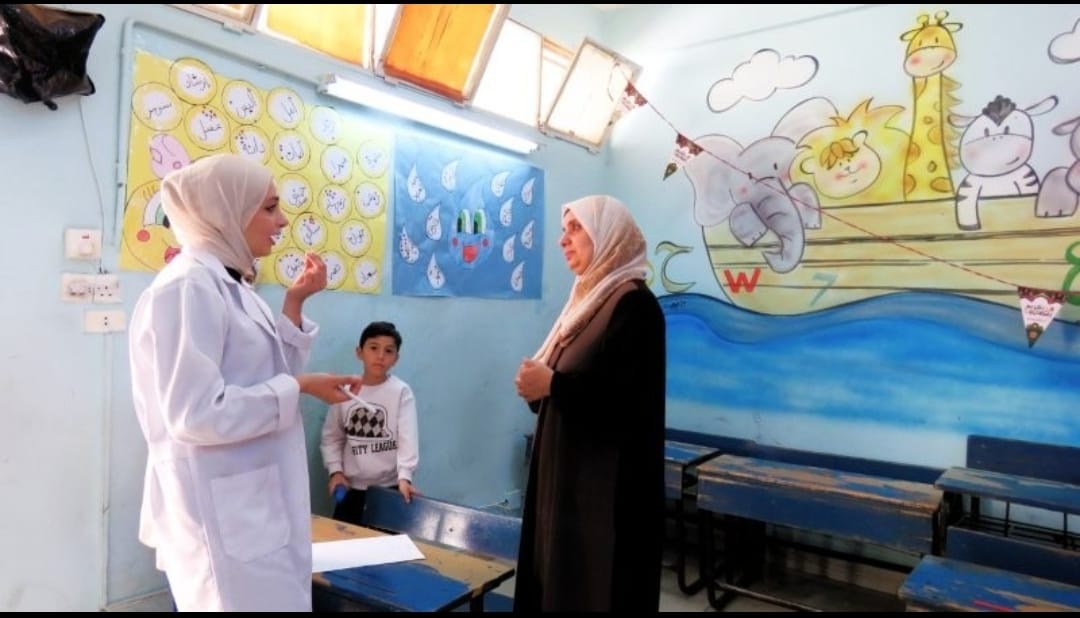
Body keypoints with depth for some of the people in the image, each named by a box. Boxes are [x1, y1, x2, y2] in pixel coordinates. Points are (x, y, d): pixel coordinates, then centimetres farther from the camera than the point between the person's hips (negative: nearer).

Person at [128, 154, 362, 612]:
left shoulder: (232, 286, 10)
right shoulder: (188, 287, -19)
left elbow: (265, 373, 12)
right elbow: (196, 415, -26)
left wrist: (295, 303, 4)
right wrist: (299, 387, -19)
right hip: (222, 510, -9)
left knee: (275, 597, 21)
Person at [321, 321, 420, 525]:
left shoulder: (401, 392, -8)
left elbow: (408, 438, -15)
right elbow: (331, 437, 7)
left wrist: (404, 477, -26)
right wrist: (335, 471, -5)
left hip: (390, 487, -2)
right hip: (351, 488, 3)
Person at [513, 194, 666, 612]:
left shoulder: (635, 304, -15)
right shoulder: (591, 297, 13)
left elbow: (626, 399, -24)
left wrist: (551, 385, -19)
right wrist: (539, 383, -4)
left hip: (608, 479, -9)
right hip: (568, 467, 9)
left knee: (594, 584, 3)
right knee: (561, 572, 15)